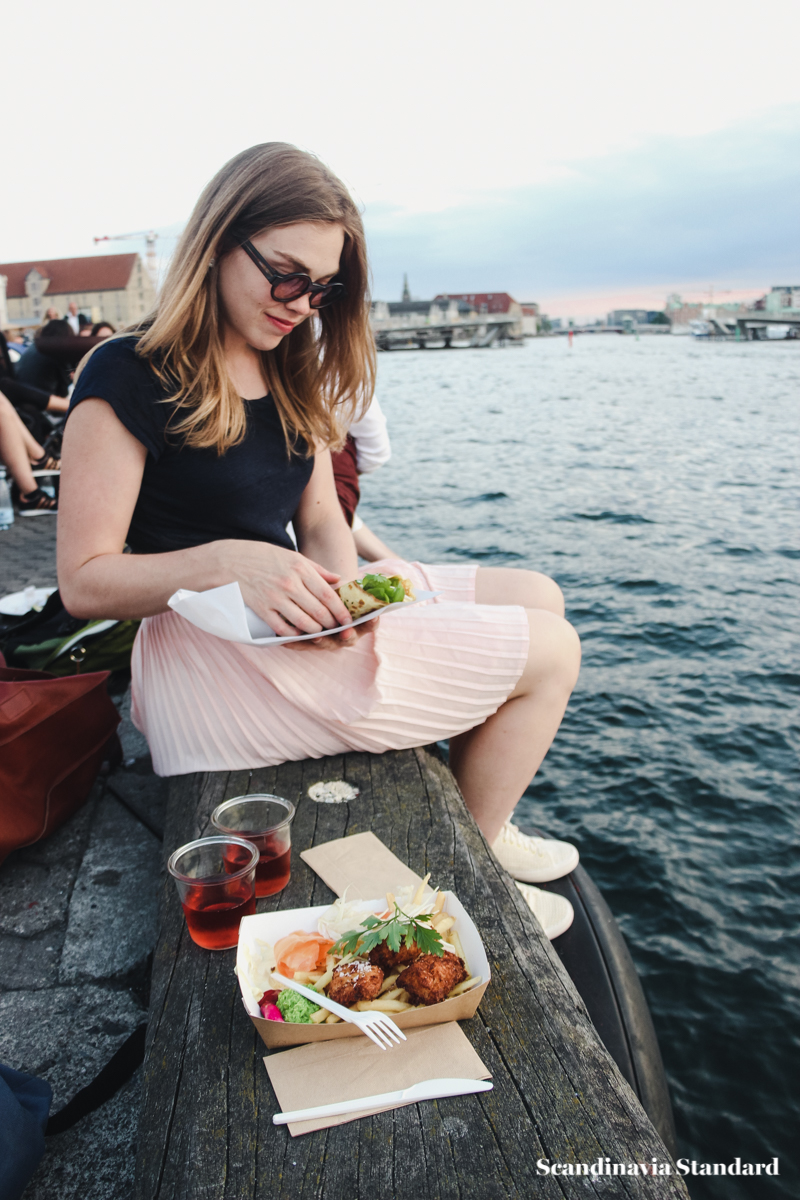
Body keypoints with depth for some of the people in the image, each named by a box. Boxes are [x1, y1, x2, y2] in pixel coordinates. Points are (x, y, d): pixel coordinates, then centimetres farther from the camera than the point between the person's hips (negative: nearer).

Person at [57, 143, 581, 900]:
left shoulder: (288, 370, 11)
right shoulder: (129, 377, -13)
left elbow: (320, 518, 9)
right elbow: (84, 583, -15)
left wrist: (345, 589, -13)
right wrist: (227, 561, -31)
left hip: (289, 613, 9)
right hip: (212, 652, -9)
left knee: (538, 599, 12)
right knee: (550, 653, -8)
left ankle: (480, 834, 18)